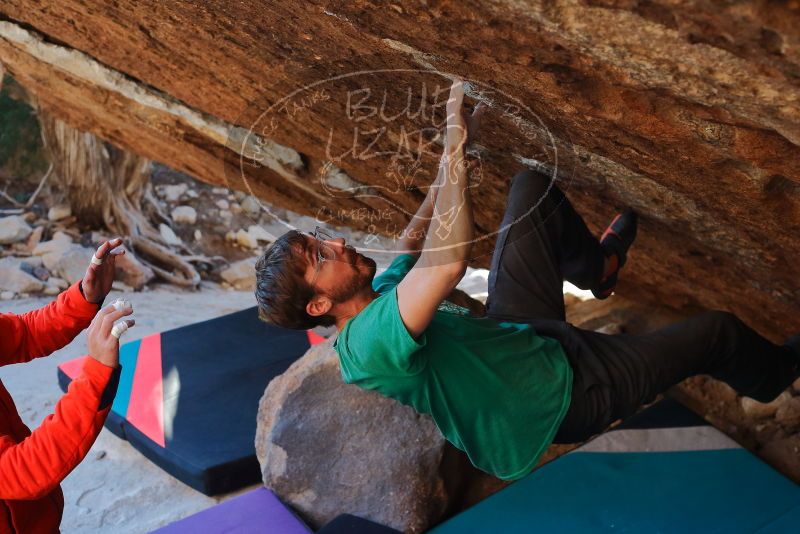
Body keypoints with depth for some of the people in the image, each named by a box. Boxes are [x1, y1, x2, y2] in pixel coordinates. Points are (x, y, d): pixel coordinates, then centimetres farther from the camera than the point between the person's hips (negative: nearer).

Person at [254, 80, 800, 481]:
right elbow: (451, 258, -48)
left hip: (518, 335, 8)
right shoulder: (369, 343, -35)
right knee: (715, 330, 5)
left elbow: (416, 242, 11)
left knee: (534, 187, 4)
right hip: (558, 394, -8)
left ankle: (597, 267, 32)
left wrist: (457, 145, 5)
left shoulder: (376, 298, -6)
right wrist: (456, 142, -38)